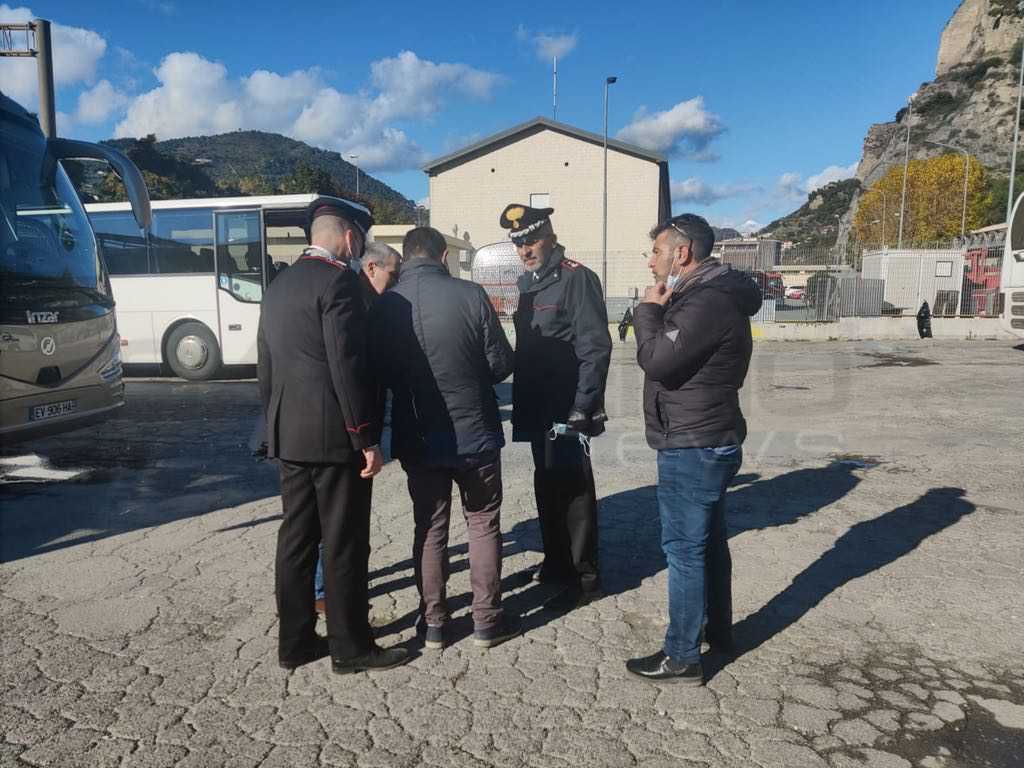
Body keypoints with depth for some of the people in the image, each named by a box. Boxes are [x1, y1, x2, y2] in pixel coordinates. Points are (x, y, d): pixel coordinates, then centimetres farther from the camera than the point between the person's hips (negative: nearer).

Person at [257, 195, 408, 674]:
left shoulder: (278, 286, 15)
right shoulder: (337, 280, -13)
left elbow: (266, 366, 18)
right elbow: (348, 366, -19)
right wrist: (368, 438, -16)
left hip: (288, 435, 9)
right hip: (334, 435, -8)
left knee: (296, 538, 14)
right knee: (344, 544, 2)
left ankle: (295, 641, 24)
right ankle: (350, 647, 14)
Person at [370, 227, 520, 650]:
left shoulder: (385, 305, -6)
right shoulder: (469, 294, -13)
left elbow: (381, 372, 4)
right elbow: (501, 364, -7)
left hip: (417, 439, 2)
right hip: (474, 432, -2)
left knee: (429, 528, 15)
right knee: (484, 523, 14)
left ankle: (433, 622, 23)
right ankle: (487, 619, 21)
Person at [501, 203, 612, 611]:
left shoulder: (576, 277, -12)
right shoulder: (528, 282, 14)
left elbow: (595, 346, -17)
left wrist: (583, 406, -20)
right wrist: (522, 399, 15)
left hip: (567, 408, -9)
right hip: (538, 407, 9)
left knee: (573, 489, -2)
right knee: (547, 484, 17)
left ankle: (584, 576, 9)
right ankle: (556, 561, 31)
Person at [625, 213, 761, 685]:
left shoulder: (708, 302, -21)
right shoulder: (706, 296, 14)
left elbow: (657, 360, -22)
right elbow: (667, 355, 15)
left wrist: (648, 310, -11)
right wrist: (660, 310, 2)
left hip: (692, 449, -11)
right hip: (708, 443, 11)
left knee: (684, 549, -2)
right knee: (709, 541, 20)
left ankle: (682, 657, 10)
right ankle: (719, 631, 36)